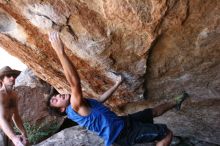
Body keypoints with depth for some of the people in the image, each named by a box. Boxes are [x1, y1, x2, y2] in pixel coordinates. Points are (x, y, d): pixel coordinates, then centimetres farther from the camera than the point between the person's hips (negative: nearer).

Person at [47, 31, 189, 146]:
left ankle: (175, 103, 50)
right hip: (122, 132, -8)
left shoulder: (83, 105, 8)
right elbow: (75, 83, -40)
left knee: (154, 111, 23)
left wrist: (116, 84, 29)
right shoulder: (74, 108, -23)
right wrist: (61, 52, -48)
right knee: (167, 133, -7)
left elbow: (101, 99, 23)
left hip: (122, 123, 9)